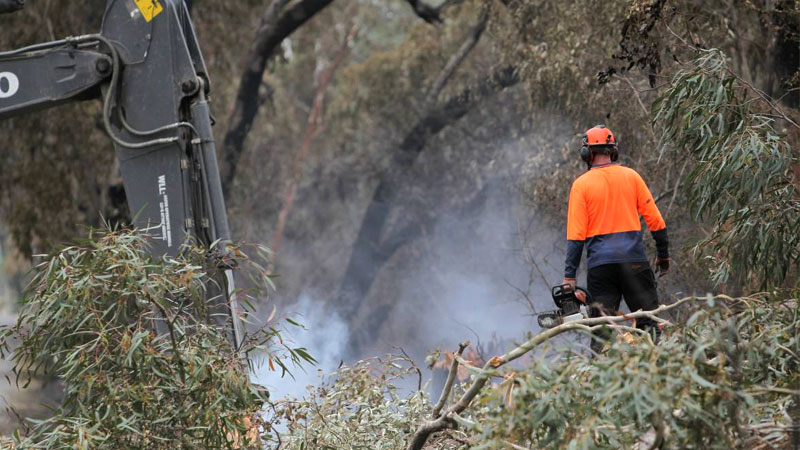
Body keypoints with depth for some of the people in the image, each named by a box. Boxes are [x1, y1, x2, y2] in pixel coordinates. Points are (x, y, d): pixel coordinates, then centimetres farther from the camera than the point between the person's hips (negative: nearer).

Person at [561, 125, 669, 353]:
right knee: (648, 323, 6)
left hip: (600, 264, -1)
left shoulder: (581, 184, 0)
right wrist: (663, 255, 16)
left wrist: (569, 276, -3)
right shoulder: (631, 176, 5)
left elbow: (576, 235, -4)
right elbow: (654, 219, 5)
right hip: (635, 261, 1)